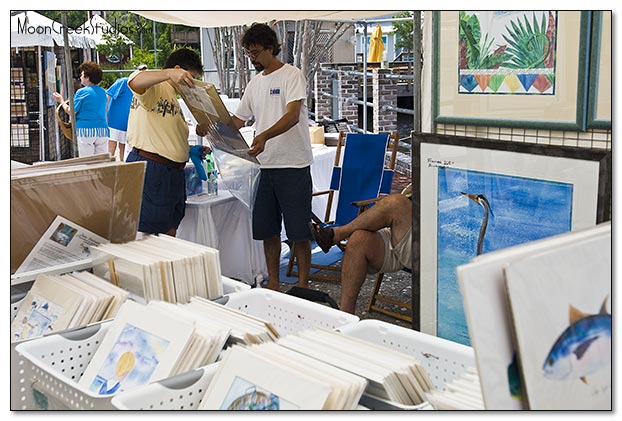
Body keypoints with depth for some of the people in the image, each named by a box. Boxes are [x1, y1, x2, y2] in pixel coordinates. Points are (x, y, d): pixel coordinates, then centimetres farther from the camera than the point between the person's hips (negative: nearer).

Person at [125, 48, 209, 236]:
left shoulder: (173, 97, 25)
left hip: (173, 171, 10)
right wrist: (170, 73, -41)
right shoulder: (154, 87, -5)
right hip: (150, 168, -10)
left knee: (169, 232, 12)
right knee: (147, 236, -7)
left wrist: (191, 150, 17)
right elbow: (134, 81, -30)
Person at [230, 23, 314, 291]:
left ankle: (303, 284, 11)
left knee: (299, 230, -1)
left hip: (293, 165, -7)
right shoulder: (255, 83, 16)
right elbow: (237, 120, 19)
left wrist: (265, 136, -36)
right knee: (267, 229, 11)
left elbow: (293, 116, -20)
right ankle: (272, 285, 22)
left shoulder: (292, 76, -6)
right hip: (264, 165, 7)